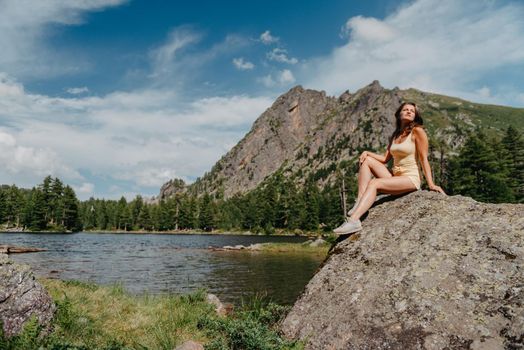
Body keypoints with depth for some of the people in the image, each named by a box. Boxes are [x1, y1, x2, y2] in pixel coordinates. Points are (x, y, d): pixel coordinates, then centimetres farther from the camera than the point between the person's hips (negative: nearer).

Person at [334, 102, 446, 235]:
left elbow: (424, 159, -9)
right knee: (367, 160, -6)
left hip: (410, 179, -7)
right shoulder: (395, 135, 16)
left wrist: (431, 184, -15)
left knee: (374, 183, -28)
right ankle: (359, 203, -21)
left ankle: (353, 220, -42)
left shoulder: (417, 131, -5)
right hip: (395, 177, 7)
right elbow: (385, 158, 12)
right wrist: (367, 152, -4)